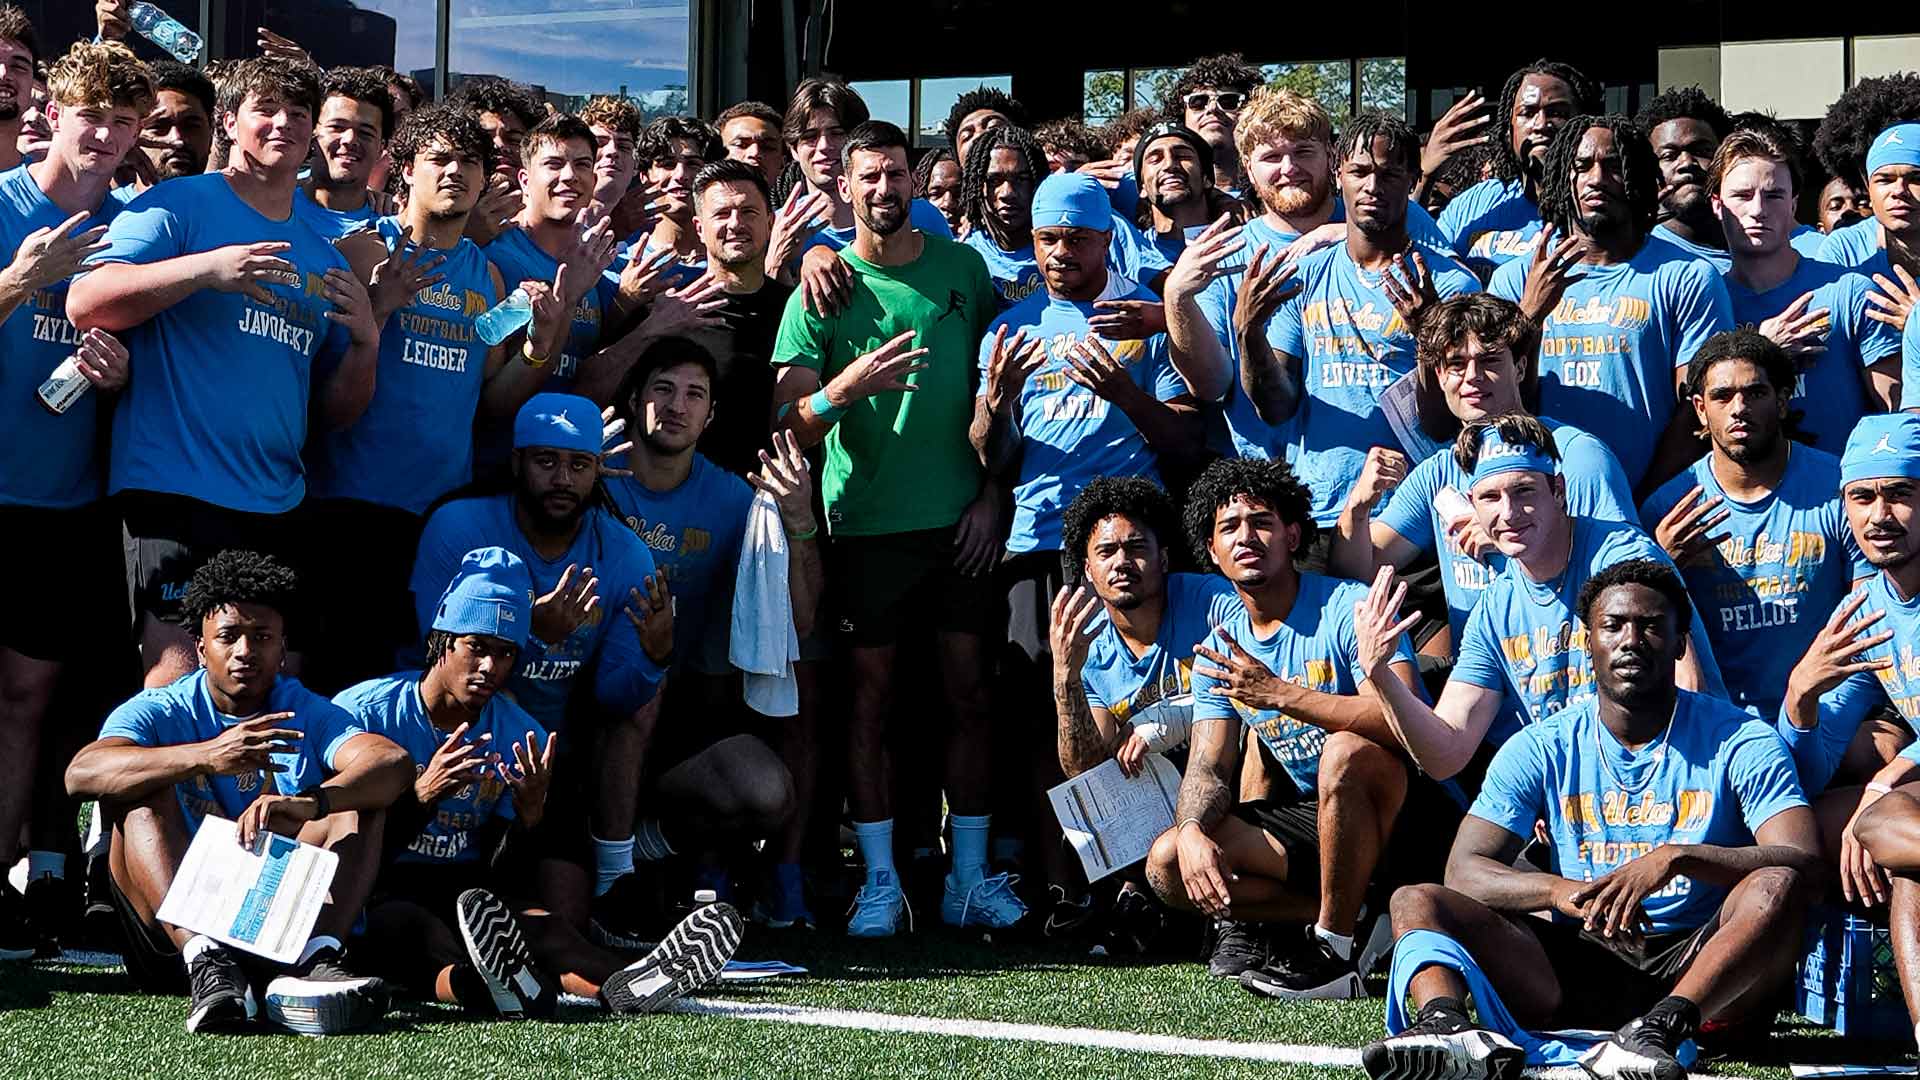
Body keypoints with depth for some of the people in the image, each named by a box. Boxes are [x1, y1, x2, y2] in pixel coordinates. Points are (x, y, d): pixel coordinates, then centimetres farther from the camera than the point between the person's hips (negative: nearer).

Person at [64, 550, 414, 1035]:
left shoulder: (309, 714, 6)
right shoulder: (160, 712, 2)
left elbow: (394, 763, -17)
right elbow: (81, 774, -21)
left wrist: (308, 804, -38)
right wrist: (206, 756, -37)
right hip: (170, 930, -1)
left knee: (360, 796, -12)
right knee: (143, 789, -19)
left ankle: (311, 961, -39)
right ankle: (205, 961, -42)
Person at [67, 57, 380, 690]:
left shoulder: (322, 260, 19)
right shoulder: (178, 207, 2)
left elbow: (334, 414, 20)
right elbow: (85, 302, -12)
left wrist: (365, 344, 0)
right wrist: (205, 269, -21)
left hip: (277, 507, 6)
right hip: (176, 489, -6)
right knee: (178, 678, -16)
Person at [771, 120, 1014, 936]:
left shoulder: (961, 267, 5)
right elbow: (788, 425, -7)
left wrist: (990, 493, 4)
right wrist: (846, 388, -26)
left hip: (958, 519, 2)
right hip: (867, 523, -2)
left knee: (970, 691, 3)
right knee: (870, 695, 1)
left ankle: (970, 877, 11)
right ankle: (881, 882, 8)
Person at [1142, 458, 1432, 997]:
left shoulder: (1349, 607, -15)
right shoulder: (1219, 648, 5)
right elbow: (1208, 766, 1)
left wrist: (1279, 694, -32)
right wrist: (1192, 831, -23)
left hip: (1395, 812, -6)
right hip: (1308, 814, 6)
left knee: (1345, 752, -38)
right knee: (1167, 863, -10)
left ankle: (1335, 952, -25)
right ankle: (1351, 911, -6)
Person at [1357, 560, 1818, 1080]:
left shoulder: (1739, 741, 1)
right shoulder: (1542, 749, 8)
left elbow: (1801, 862, -12)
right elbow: (1464, 870, -1)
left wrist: (1676, 857, -27)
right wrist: (1560, 890, -23)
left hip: (1700, 965, -2)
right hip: (1579, 962, 2)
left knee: (1778, 887, -31)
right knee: (1416, 901, -14)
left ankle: (1660, 1030, -51)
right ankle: (1447, 1025, -47)